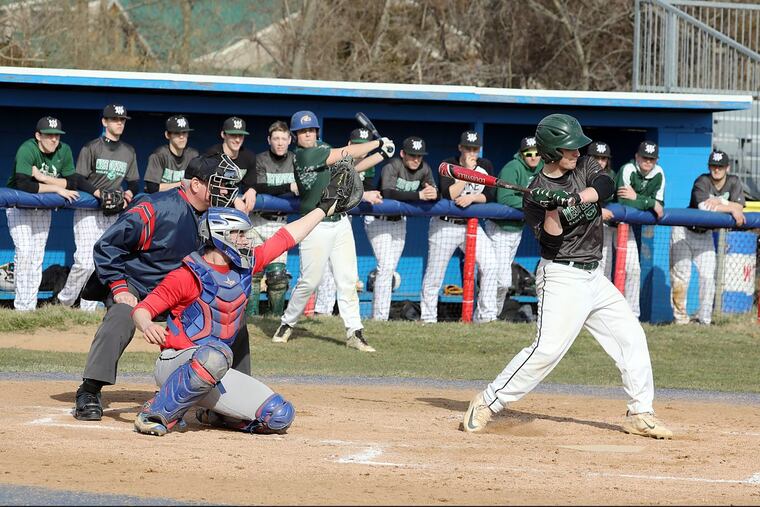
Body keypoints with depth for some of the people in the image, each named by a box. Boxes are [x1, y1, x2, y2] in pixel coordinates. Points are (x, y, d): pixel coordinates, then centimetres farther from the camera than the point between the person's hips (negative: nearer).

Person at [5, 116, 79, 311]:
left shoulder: (64, 151, -10)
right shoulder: (27, 150, -25)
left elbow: (71, 184, -13)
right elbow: (23, 185, -37)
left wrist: (42, 177, -24)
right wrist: (56, 187, -31)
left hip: (43, 209, 5)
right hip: (19, 206, -5)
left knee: (38, 256, 3)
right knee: (24, 252, -15)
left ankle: (30, 305, 6)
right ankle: (22, 307, -14)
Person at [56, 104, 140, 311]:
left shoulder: (129, 152, 12)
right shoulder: (91, 148, -4)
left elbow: (134, 182, 17)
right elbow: (78, 180, -9)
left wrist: (130, 193, -6)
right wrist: (99, 194, -23)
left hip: (114, 213, 5)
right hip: (88, 211, -5)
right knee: (86, 261, -15)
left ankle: (88, 308, 8)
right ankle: (65, 300, 3)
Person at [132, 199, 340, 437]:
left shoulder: (245, 265, 9)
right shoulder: (188, 275, -11)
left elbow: (286, 237, 19)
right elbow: (143, 309, -14)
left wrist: (324, 208, 26)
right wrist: (147, 326, -38)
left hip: (215, 374, 7)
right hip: (176, 363, -7)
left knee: (280, 416, -4)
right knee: (214, 356, -43)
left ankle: (213, 413, 17)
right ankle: (156, 413, -26)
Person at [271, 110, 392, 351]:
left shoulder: (323, 149, 11)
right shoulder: (303, 155, -14)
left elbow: (351, 167, 16)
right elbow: (346, 154, -16)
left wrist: (382, 154, 8)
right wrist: (379, 142, -6)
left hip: (341, 222, 7)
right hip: (317, 226, -7)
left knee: (348, 280, 2)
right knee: (309, 280, -4)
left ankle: (354, 332, 1)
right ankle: (287, 323, 16)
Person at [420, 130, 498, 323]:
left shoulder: (485, 166, 2)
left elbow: (489, 195, -1)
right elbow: (448, 195, -22)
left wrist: (472, 197, -19)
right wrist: (468, 171, -23)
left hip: (471, 226, 3)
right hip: (445, 225, -3)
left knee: (490, 264, -14)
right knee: (434, 275, 0)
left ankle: (485, 315, -10)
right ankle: (427, 319, 14)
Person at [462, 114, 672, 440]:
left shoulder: (583, 167, 8)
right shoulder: (537, 193, -8)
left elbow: (606, 185, -12)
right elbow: (551, 238, -18)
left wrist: (573, 197, -27)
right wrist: (553, 208, -33)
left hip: (594, 276, 7)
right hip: (562, 277, -7)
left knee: (631, 337, 6)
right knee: (548, 349, -18)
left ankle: (640, 414, 15)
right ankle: (487, 403, -11)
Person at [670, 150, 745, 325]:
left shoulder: (733, 182, -5)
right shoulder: (702, 182, -22)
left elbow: (739, 207, -16)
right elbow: (704, 208, -35)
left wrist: (718, 202, -29)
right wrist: (731, 208, -28)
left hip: (705, 234, 5)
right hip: (683, 231, -5)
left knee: (708, 276, -2)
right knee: (681, 275, -5)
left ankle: (704, 318, 5)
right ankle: (680, 315, 6)